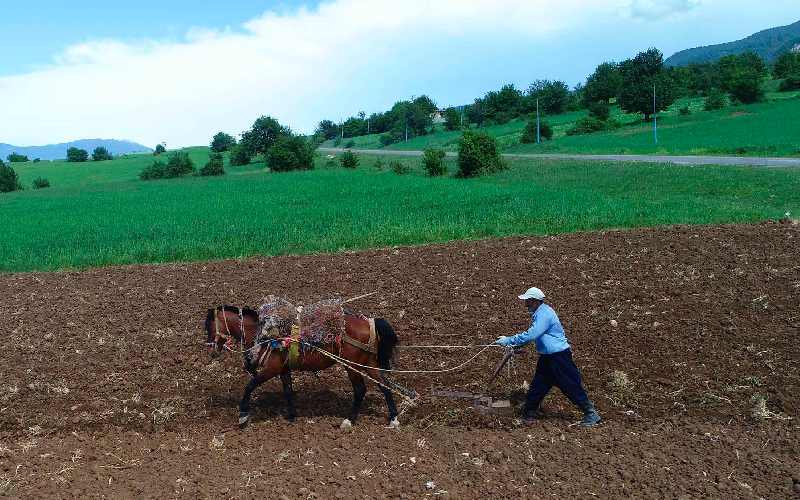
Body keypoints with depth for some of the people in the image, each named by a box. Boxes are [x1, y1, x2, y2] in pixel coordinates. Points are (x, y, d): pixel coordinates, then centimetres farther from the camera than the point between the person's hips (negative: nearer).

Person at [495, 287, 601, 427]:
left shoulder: (544, 314, -21)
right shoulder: (538, 313, 11)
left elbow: (531, 335, -30)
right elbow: (532, 334, 21)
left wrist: (509, 340, -24)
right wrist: (515, 345, 11)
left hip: (559, 356, -10)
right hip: (547, 357, 10)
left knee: (571, 386, -3)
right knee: (538, 385, 12)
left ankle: (591, 414, 8)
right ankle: (529, 413, 21)